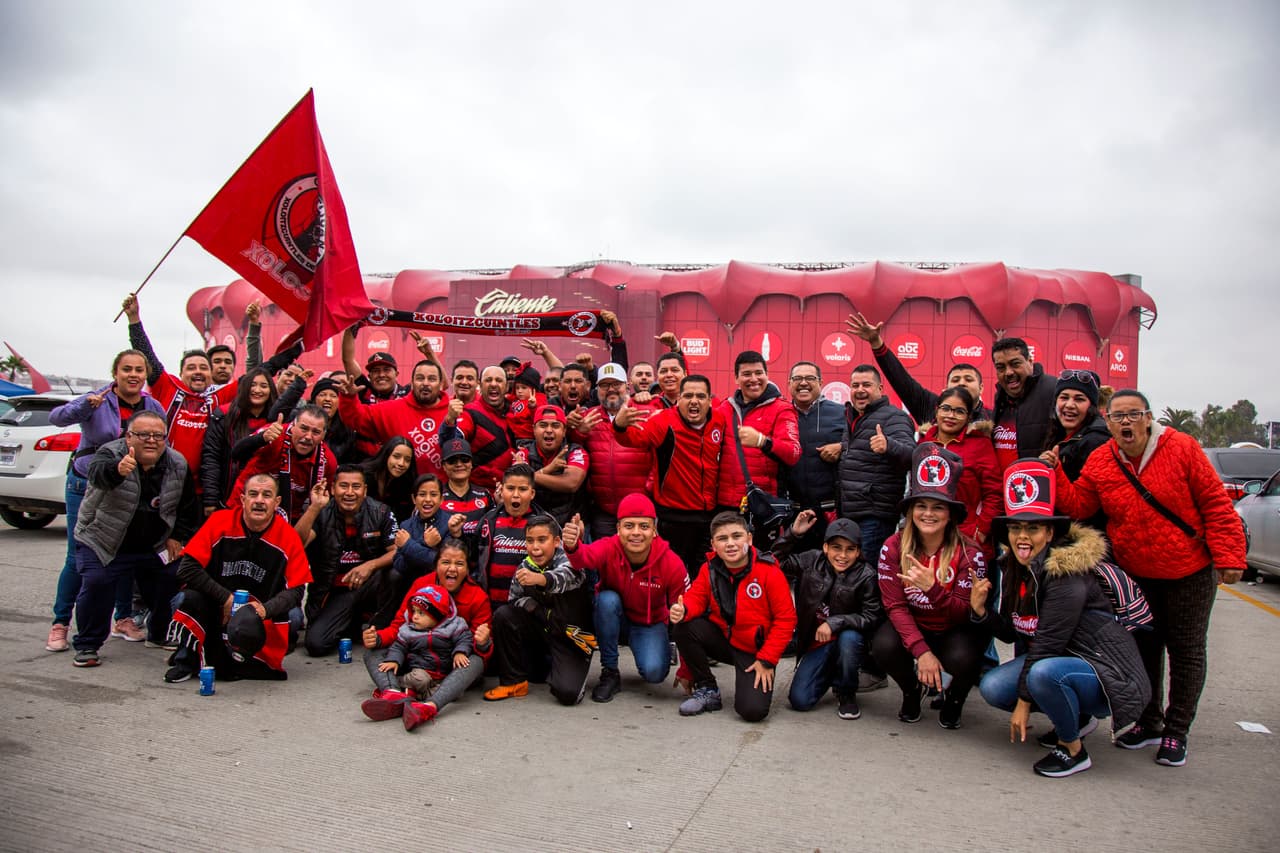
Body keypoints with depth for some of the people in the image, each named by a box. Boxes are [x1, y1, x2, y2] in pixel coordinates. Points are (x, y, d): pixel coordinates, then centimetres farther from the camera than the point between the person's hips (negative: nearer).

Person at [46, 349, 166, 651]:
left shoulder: (154, 407, 0)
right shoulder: (98, 400, -11)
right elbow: (56, 417, -23)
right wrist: (85, 406, -42)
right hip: (86, 487, -3)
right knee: (78, 558, -3)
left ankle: (124, 619, 23)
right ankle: (60, 624, 12)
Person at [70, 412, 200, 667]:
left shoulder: (178, 464, -4)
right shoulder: (112, 454, -17)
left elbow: (189, 505, 9)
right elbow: (98, 472, -43)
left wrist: (177, 537, 3)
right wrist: (117, 470, -65)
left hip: (156, 547, 4)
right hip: (103, 543, -4)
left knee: (171, 585, 4)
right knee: (95, 584, -19)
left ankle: (160, 635, 30)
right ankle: (87, 645, 1)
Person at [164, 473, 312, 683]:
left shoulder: (288, 537, -8)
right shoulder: (220, 522, -8)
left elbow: (295, 589, -7)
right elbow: (187, 568, -11)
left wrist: (265, 609, -25)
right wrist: (226, 598, -18)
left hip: (256, 612, -1)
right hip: (214, 607, 1)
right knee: (189, 597, -29)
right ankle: (186, 659, -2)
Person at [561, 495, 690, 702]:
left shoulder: (672, 563, -23)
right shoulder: (608, 548, -26)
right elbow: (586, 557, -50)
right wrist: (572, 546, -75)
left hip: (649, 625, -1)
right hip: (613, 620, 1)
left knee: (655, 672, -27)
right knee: (608, 598, -32)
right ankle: (609, 672, -13)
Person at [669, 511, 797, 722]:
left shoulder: (769, 572, -18)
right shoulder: (709, 570, -5)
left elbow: (785, 619, -14)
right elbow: (696, 599, -1)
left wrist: (767, 660, -14)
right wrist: (682, 610, -27)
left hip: (755, 650, -4)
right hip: (722, 639, 4)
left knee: (753, 710, -23)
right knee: (682, 628, -21)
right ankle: (707, 690, -2)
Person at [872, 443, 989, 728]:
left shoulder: (969, 554, -18)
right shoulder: (893, 547, -14)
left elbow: (965, 614, -19)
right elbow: (895, 605, -14)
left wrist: (933, 588, -39)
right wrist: (921, 651, -28)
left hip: (956, 632, -1)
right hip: (913, 628, 1)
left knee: (961, 658, -33)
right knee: (883, 645, -29)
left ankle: (954, 698, 6)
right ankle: (912, 689, 8)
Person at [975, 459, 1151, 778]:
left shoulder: (1067, 575, -23)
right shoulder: (1015, 569, 2)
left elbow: (1048, 643, -24)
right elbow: (1012, 632, 8)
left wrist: (1023, 702, -18)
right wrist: (981, 611, -12)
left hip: (1107, 674, -8)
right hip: (1056, 660, 9)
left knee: (1044, 673, -36)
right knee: (992, 688, -9)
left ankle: (1073, 750, -7)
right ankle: (1078, 717, 15)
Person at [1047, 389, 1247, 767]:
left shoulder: (1182, 448, -14)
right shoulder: (1099, 461, -5)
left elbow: (1216, 505, -11)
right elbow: (1077, 506, -6)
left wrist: (1228, 556, -15)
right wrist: (1055, 475, -20)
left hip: (1190, 572, -3)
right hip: (1135, 574, 3)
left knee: (1187, 650, 7)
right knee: (1144, 647, 14)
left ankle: (1176, 731, 21)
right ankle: (1149, 723, 30)